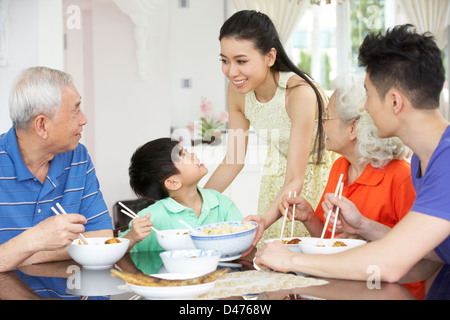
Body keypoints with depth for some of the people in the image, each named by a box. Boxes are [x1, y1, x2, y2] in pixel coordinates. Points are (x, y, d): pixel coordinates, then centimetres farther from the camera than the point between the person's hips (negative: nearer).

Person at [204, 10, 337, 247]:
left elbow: (295, 180, -34)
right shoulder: (237, 92, -16)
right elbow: (233, 161, -4)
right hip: (278, 170, 5)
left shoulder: (299, 93, -34)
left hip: (320, 167, -5)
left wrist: (267, 218, -52)